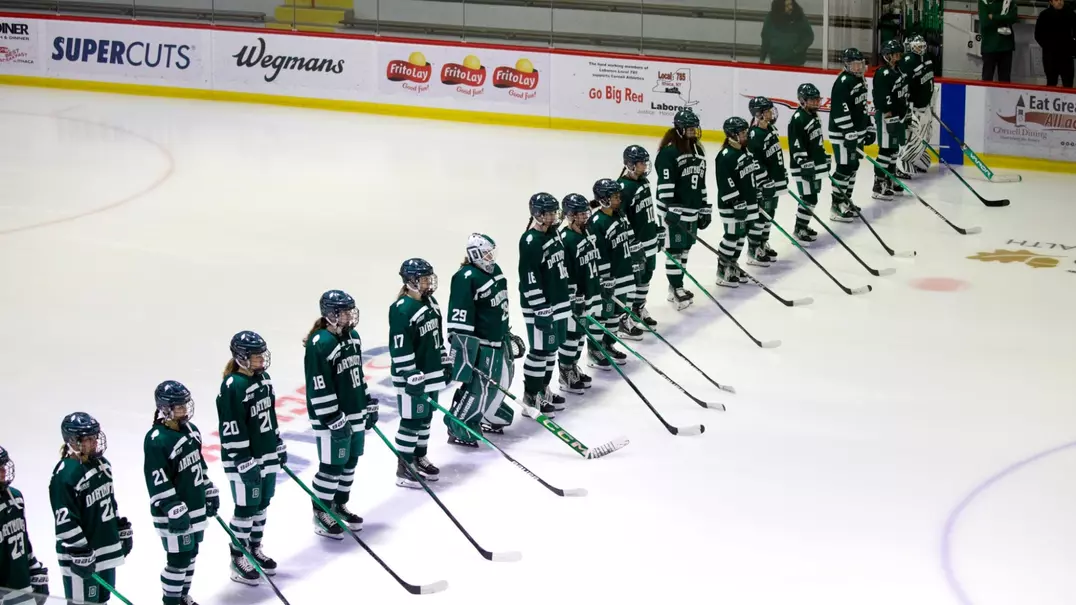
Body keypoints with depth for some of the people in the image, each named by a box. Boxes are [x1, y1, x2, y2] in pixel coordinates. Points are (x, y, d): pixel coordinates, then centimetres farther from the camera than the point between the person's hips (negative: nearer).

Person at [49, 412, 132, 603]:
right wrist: (80, 555, -23)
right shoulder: (66, 475, -22)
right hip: (81, 557, -9)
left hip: (107, 550, 9)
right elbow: (65, 521, -23)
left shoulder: (101, 463, 7)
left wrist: (123, 531, 19)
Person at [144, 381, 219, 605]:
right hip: (173, 512, -9)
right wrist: (175, 511, -24)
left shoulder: (190, 429, 6)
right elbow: (158, 482, -23)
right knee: (178, 558, -3)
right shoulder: (157, 440, -22)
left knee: (190, 553, 18)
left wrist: (210, 492, 19)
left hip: (196, 506, 9)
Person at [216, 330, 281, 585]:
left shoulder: (263, 377, 6)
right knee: (246, 508, 0)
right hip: (244, 459, -8)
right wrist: (244, 462, -21)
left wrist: (279, 446, 19)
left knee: (262, 504, 16)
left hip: (267, 455, 8)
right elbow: (232, 429, -21)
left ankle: (255, 549, 31)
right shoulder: (233, 386, -20)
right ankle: (239, 559, 11)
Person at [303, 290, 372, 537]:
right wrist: (335, 421, -21)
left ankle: (339, 505, 31)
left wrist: (369, 406, 18)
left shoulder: (353, 337, 7)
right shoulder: (320, 344, -20)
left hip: (355, 414, 8)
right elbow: (320, 389, -21)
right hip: (332, 418, -8)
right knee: (332, 466, -1)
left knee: (350, 461, 16)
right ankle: (321, 514, 11)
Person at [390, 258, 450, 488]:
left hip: (432, 373, 9)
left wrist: (445, 361, 19)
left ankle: (419, 459, 30)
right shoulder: (401, 309, -20)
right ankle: (403, 468, 3)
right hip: (412, 377, -9)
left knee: (426, 417, 17)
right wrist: (412, 376, -22)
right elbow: (400, 348, -22)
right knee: (412, 420, -4)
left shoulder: (430, 302, 9)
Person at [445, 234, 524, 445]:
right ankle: (459, 430, 1)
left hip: (498, 340, 10)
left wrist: (508, 334, 26)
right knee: (478, 386, -8)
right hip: (478, 343, -10)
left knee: (501, 381, 20)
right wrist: (463, 347, -23)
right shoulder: (466, 278, -20)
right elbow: (459, 317, -22)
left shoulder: (495, 270, 9)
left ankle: (489, 417, 39)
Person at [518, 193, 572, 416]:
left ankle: (543, 390, 30)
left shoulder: (552, 233, 9)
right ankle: (531, 397, 7)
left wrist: (567, 300, 23)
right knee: (540, 351, -3)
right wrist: (540, 309, -21)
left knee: (552, 348, 17)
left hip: (558, 302, 9)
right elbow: (529, 278, -22)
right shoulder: (530, 241, -20)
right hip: (539, 306, -9)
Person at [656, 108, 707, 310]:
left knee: (685, 248, 13)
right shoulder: (669, 152, -15)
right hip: (674, 210, -8)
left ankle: (677, 287, 23)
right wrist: (671, 210, -24)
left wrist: (705, 209, 17)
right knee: (675, 249, -4)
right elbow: (665, 184, -19)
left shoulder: (698, 150, 11)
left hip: (692, 210, 8)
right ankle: (676, 290, 0)